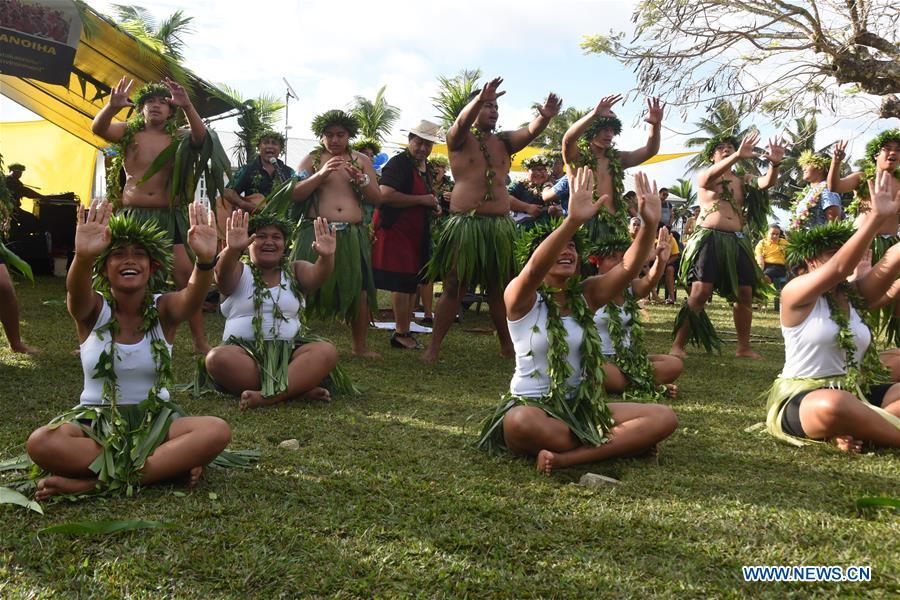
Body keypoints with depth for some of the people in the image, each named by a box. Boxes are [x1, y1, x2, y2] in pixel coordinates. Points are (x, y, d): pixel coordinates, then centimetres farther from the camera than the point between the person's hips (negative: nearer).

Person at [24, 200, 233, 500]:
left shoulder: (163, 309, -4)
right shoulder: (92, 309, -5)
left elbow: (193, 296, -28)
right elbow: (76, 292, -30)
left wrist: (205, 260, -52)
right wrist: (83, 257, -55)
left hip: (155, 419, 1)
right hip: (95, 419, 0)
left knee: (217, 432, -28)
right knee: (40, 444, -32)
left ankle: (95, 482, -23)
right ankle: (171, 462, -24)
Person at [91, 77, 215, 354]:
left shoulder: (178, 137, 6)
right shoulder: (128, 132, 7)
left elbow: (200, 137, -15)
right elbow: (97, 128, -11)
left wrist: (187, 106, -31)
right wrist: (112, 107, -32)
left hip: (169, 217, -1)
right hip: (132, 215, 1)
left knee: (186, 273, -9)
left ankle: (200, 342, -2)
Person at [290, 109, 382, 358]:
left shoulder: (361, 161, 13)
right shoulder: (312, 159, 8)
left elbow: (377, 199, 8)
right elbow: (295, 194, -3)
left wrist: (360, 179, -9)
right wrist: (321, 174, -15)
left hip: (353, 235, 2)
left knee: (360, 289, 0)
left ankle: (359, 344, 16)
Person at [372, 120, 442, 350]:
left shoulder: (425, 166, 15)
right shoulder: (399, 163, -13)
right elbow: (385, 195, -26)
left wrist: (434, 205, 10)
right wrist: (422, 200, -23)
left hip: (417, 234, 9)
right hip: (396, 230, -9)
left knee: (412, 283, 12)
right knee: (403, 283, -8)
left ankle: (403, 331, 21)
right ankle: (402, 333, 0)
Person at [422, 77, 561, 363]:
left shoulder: (504, 141, 14)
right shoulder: (459, 139, 2)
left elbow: (530, 132, -2)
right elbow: (462, 121, -20)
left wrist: (544, 117, -25)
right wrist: (479, 99, -39)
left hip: (500, 225, 4)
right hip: (465, 224, -4)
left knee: (499, 289, 12)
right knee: (454, 288, -4)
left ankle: (507, 346, 22)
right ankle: (433, 347, 3)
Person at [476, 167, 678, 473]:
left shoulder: (586, 295, 7)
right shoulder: (521, 297, -7)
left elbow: (628, 266, -10)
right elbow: (534, 269, -31)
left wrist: (650, 224, -29)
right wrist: (573, 221, -46)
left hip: (583, 406, 5)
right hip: (532, 406, -5)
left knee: (664, 418, -13)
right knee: (521, 423, -42)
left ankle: (567, 457, -24)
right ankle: (618, 444, -18)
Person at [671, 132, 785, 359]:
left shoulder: (743, 181, 16)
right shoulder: (705, 178, 5)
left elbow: (767, 182, -1)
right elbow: (712, 174, -19)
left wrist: (775, 164, -23)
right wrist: (738, 156, -35)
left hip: (737, 242, 5)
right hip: (709, 238, -5)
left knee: (745, 293, 3)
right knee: (700, 292, -15)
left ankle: (744, 347, 18)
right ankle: (678, 345, -10)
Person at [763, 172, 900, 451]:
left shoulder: (855, 294, 11)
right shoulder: (796, 293, -8)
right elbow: (839, 269, -24)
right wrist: (876, 218, -31)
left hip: (857, 393, 8)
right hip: (802, 396, -7)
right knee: (834, 407, -42)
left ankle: (853, 430, -20)